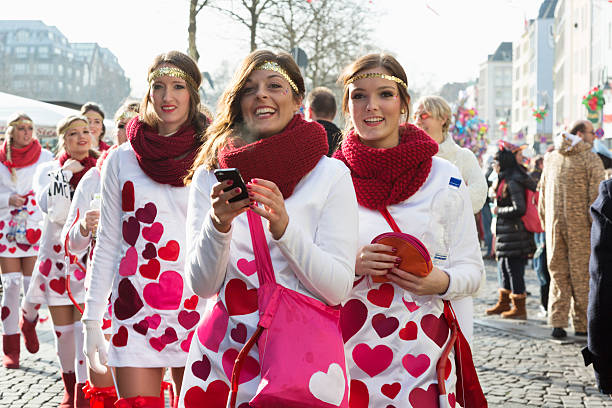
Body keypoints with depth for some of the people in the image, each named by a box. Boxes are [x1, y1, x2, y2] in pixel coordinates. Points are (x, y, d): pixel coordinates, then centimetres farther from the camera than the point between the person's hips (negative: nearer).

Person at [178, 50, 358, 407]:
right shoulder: (210, 174, 4)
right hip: (224, 354, 2)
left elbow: (339, 290, -8)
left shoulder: (331, 174, -2)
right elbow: (202, 285, 0)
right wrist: (218, 225, -18)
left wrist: (283, 227, -21)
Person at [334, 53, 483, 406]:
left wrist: (442, 281, -17)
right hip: (346, 350, 0)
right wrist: (352, 265, -14)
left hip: (420, 350, 0)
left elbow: (472, 269, 4)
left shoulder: (444, 176, 2)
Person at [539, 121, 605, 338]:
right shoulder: (591, 159, -6)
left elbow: (543, 193, 16)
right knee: (582, 274, 3)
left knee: (558, 273, 10)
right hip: (580, 225, -5)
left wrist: (545, 223, 22)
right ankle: (582, 324, 7)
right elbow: (596, 194, -12)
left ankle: (557, 323, 6)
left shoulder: (551, 158, 12)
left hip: (554, 225, 5)